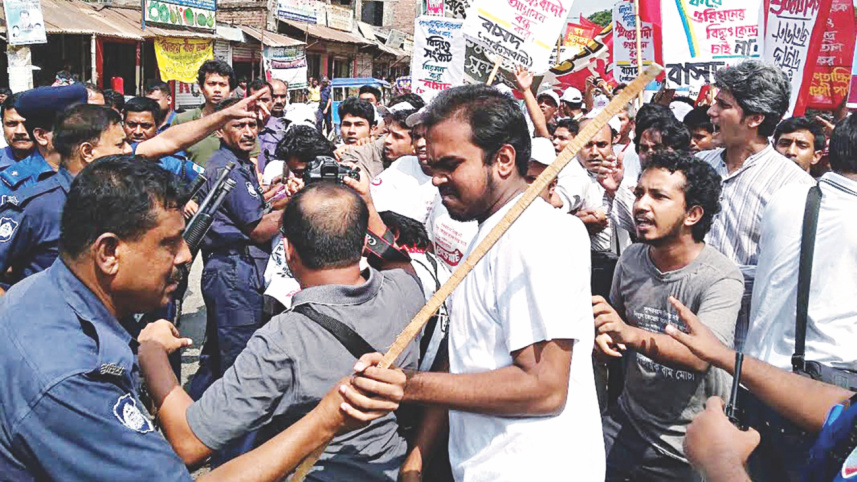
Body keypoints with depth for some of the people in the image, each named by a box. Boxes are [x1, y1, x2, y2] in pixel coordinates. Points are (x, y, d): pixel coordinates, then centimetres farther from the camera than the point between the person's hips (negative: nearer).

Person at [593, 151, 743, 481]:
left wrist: (631, 335, -48)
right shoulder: (631, 259, -2)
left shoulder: (722, 277, -19)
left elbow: (701, 355, -33)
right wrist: (603, 338, -8)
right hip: (627, 423, 5)